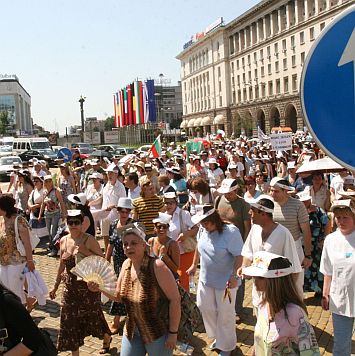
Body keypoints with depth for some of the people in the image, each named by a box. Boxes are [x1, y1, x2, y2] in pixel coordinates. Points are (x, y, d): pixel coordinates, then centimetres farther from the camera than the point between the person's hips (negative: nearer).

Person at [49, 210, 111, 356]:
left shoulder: (89, 240, -12)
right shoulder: (63, 241, 4)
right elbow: (62, 265, 14)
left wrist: (85, 252, -25)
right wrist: (55, 286, 18)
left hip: (88, 286, -5)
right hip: (70, 287, 5)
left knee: (93, 315, 10)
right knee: (70, 320, 5)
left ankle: (107, 338, 40)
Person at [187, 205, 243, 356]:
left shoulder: (231, 231, -24)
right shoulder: (203, 230, -5)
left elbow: (239, 256, -23)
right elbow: (199, 247, 13)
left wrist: (234, 276, -31)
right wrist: (194, 265, 21)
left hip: (225, 281, -6)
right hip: (206, 278, 6)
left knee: (224, 314, 7)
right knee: (205, 307, 17)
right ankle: (218, 336, 42)